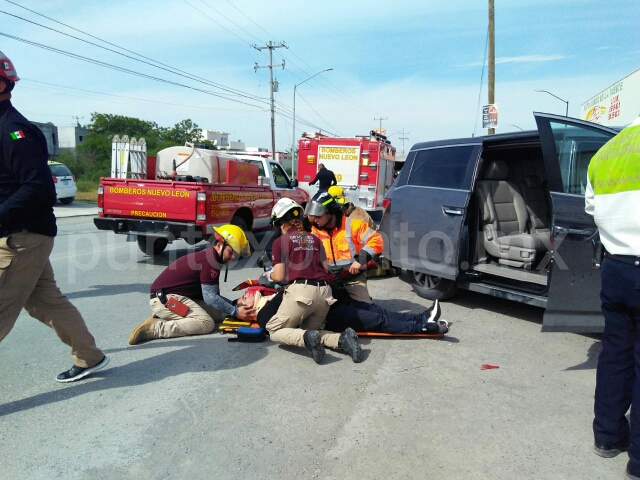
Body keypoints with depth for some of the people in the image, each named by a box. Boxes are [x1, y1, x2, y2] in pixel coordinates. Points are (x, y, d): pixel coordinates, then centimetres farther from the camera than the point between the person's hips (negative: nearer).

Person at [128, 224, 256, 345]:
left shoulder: (209, 257, 12)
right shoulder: (210, 259, -18)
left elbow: (212, 295, 16)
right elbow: (210, 297, -16)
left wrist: (236, 304, 5)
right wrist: (235, 312, -12)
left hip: (179, 296, 10)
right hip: (165, 298, -10)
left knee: (220, 313, 5)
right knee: (206, 323, -22)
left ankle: (167, 317, 8)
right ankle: (154, 328, -20)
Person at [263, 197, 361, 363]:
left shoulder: (280, 241, 5)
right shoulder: (315, 239, 20)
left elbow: (279, 276, 1)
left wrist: (268, 275, 23)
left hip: (301, 291, -5)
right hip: (324, 292, 6)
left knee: (274, 331, 11)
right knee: (311, 330, 24)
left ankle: (307, 338, -19)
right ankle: (342, 339, -5)